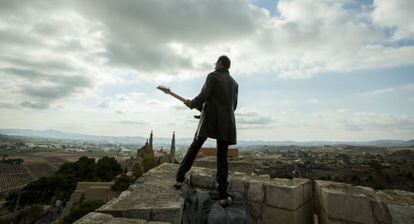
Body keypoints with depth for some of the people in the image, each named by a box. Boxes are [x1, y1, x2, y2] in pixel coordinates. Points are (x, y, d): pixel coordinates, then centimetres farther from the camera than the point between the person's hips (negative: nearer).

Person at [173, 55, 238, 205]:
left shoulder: (213, 76, 2)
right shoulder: (234, 83, 19)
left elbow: (203, 96, -11)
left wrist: (191, 104, 8)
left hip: (210, 119, -4)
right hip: (227, 123, 4)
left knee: (194, 148, 9)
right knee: (222, 157, 5)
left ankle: (180, 178, 10)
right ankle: (223, 195, 5)